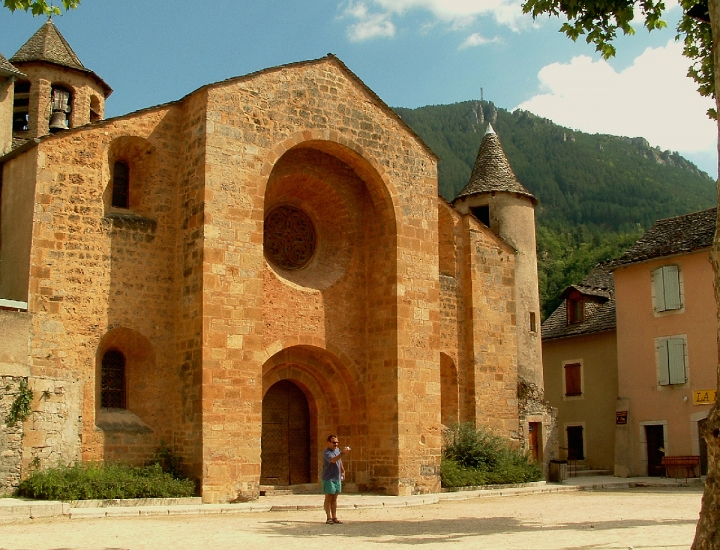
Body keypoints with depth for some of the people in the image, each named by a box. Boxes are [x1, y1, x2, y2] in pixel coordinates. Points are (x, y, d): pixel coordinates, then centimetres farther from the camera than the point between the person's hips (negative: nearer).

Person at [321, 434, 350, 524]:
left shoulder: (337, 450, 11)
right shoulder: (326, 452, -15)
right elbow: (333, 460, -34)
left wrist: (343, 471, 25)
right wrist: (342, 453, -42)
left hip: (337, 478, 7)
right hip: (328, 478, -7)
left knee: (334, 498, 10)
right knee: (328, 498, -2)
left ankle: (334, 517, 13)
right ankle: (329, 518, 0)